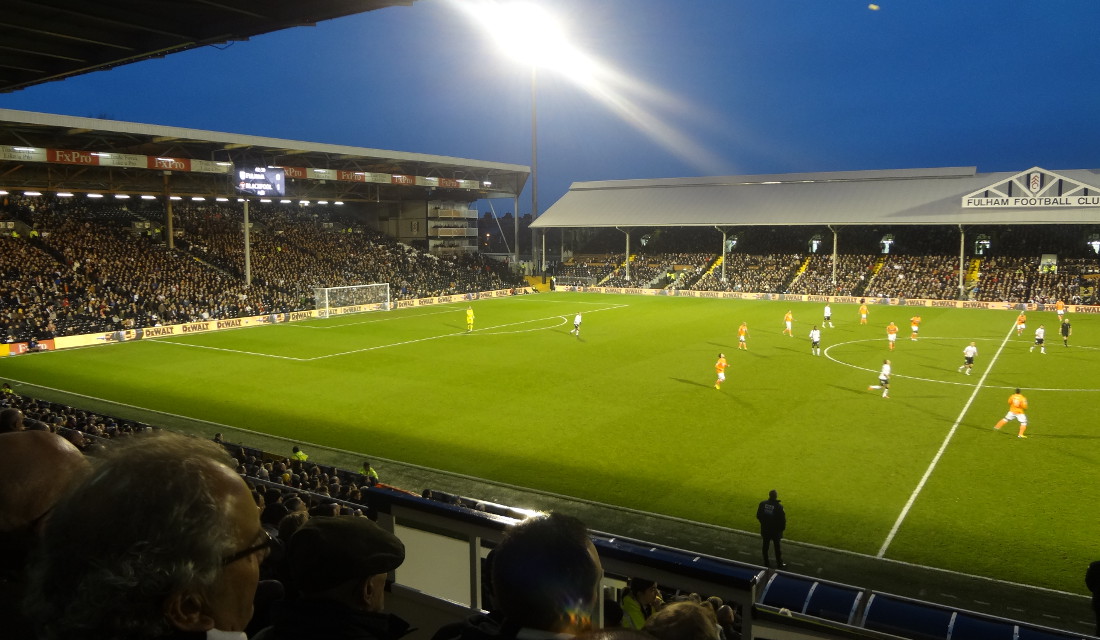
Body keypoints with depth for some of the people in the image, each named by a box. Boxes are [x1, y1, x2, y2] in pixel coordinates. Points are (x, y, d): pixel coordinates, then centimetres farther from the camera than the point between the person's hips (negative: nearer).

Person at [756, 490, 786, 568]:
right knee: (777, 547, 14)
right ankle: (779, 563, 28)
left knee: (765, 546, 17)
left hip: (765, 529, 3)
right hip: (775, 530, -3)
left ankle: (766, 563, 28)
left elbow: (758, 516, -1)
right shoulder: (778, 507, -23)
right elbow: (782, 520, -16)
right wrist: (782, 528, 2)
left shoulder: (762, 504, -11)